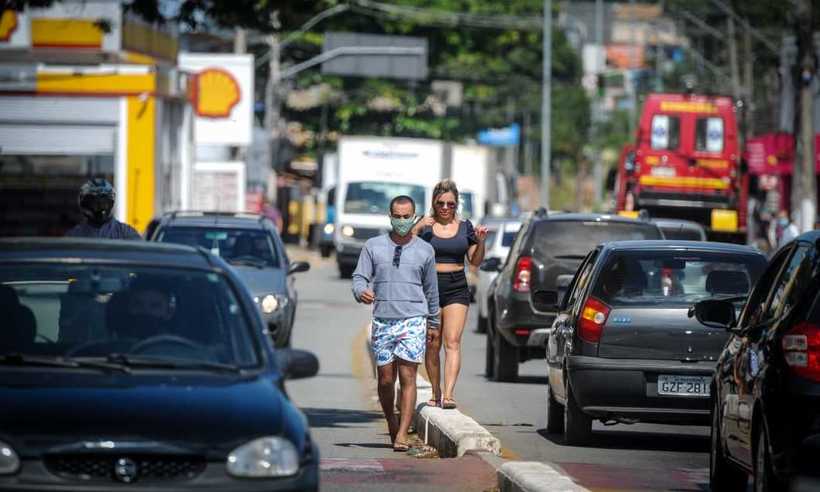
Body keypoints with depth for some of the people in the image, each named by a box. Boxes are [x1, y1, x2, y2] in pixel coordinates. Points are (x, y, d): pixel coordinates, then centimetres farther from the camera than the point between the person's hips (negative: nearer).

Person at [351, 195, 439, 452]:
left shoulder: (425, 250, 9)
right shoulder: (373, 246, 7)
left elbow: (431, 289, 16)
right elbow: (360, 276, 3)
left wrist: (433, 322, 20)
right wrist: (361, 292, -20)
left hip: (413, 321, -1)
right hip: (382, 321, 1)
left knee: (407, 377, -10)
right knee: (385, 379, 3)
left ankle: (402, 435, -13)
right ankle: (391, 423, 25)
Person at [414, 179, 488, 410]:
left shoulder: (465, 227, 9)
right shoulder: (425, 226, 3)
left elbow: (475, 262, 13)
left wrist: (481, 242, -5)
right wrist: (417, 228, -18)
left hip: (456, 289, 0)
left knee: (452, 342, -11)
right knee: (432, 344, 2)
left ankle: (448, 394, -19)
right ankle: (435, 393, 15)